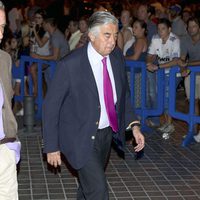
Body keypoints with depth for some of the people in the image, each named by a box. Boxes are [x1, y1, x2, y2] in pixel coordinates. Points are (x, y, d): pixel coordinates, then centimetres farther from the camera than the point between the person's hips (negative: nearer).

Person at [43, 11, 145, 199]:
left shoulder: (117, 57, -4)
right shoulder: (70, 64, -22)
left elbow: (124, 94, 10)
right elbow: (51, 106, -14)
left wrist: (134, 126, -2)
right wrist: (52, 147, -12)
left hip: (106, 133, 6)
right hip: (81, 137, -6)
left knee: (89, 182, 22)